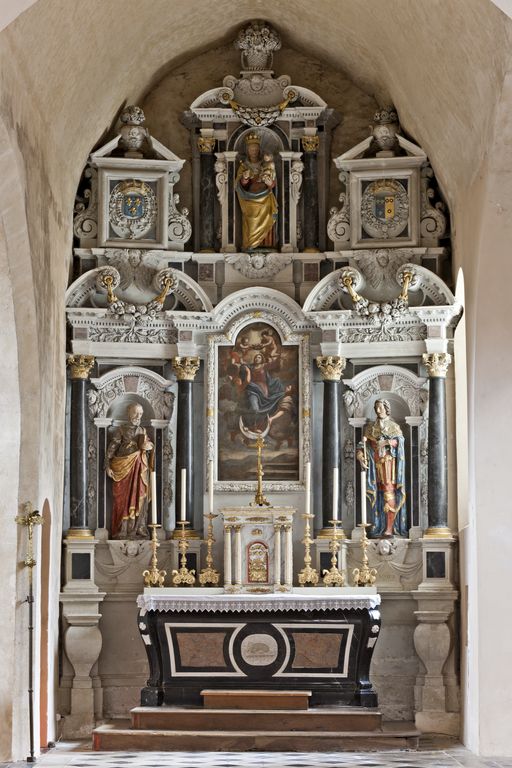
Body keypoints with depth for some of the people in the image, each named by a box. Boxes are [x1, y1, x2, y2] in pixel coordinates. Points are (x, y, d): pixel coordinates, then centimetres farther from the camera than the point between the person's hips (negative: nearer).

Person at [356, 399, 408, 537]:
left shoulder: (393, 426, 10)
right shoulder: (370, 427, 16)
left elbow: (399, 440, -6)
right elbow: (363, 443, 8)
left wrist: (387, 442, -23)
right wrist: (360, 457, -10)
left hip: (389, 462, -3)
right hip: (375, 462, 3)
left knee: (389, 491, -13)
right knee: (380, 493, 1)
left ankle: (390, 528, -18)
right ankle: (380, 526, 2)